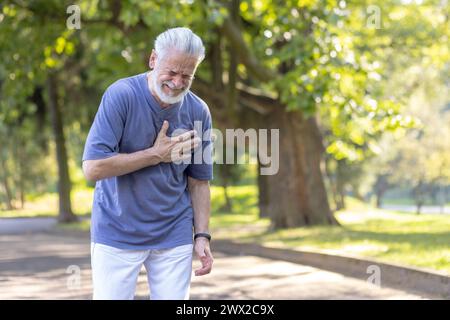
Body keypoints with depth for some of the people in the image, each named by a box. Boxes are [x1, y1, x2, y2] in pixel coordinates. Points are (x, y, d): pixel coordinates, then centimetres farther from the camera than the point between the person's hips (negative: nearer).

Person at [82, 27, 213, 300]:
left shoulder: (198, 111, -1)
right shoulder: (121, 95, -14)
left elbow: (198, 181, 7)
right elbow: (93, 168, -20)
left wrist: (202, 236, -1)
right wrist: (156, 155, -17)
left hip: (174, 237, 3)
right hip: (117, 234, -3)